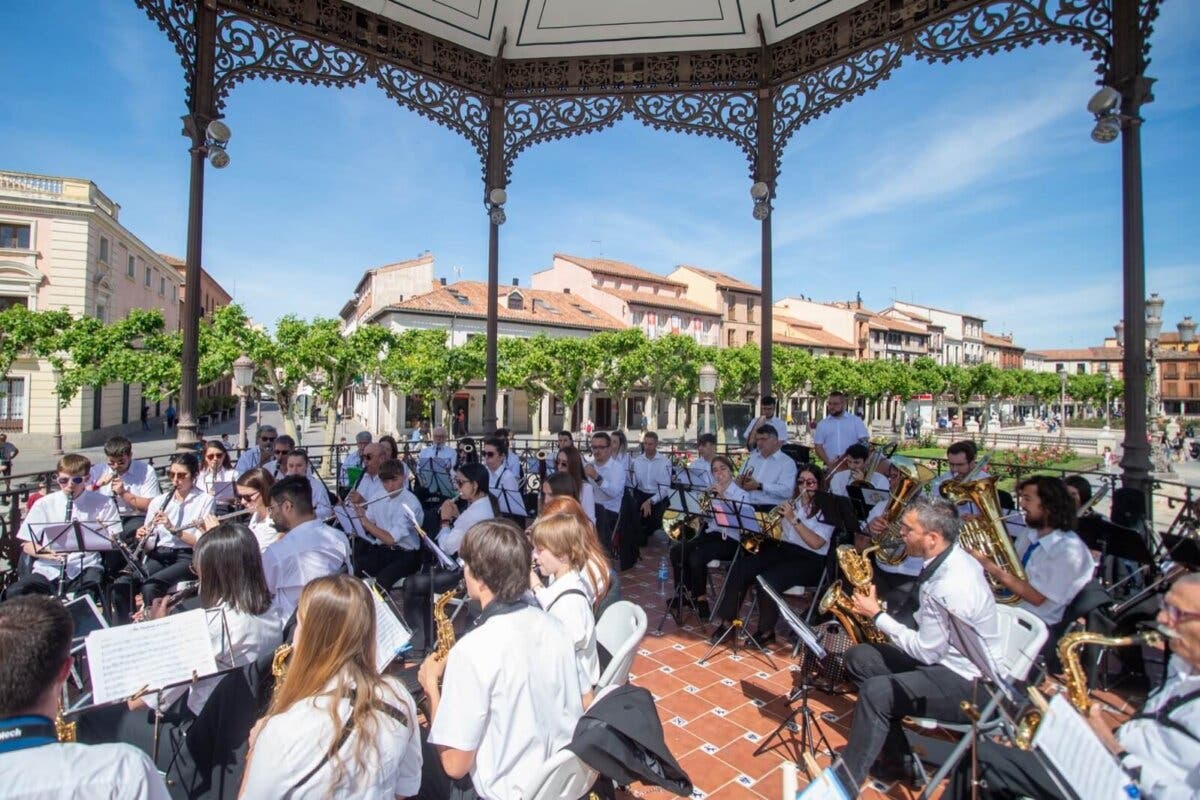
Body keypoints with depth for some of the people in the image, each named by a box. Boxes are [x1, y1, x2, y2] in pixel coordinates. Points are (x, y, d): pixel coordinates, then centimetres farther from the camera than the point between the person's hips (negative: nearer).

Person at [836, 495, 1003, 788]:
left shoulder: (949, 585, -30)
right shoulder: (952, 558, 0)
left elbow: (926, 652, -21)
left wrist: (878, 616, -13)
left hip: (969, 686, -10)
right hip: (946, 656, 10)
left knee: (876, 692, -27)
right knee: (858, 657, 4)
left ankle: (844, 781, -8)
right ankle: (897, 756, 13)